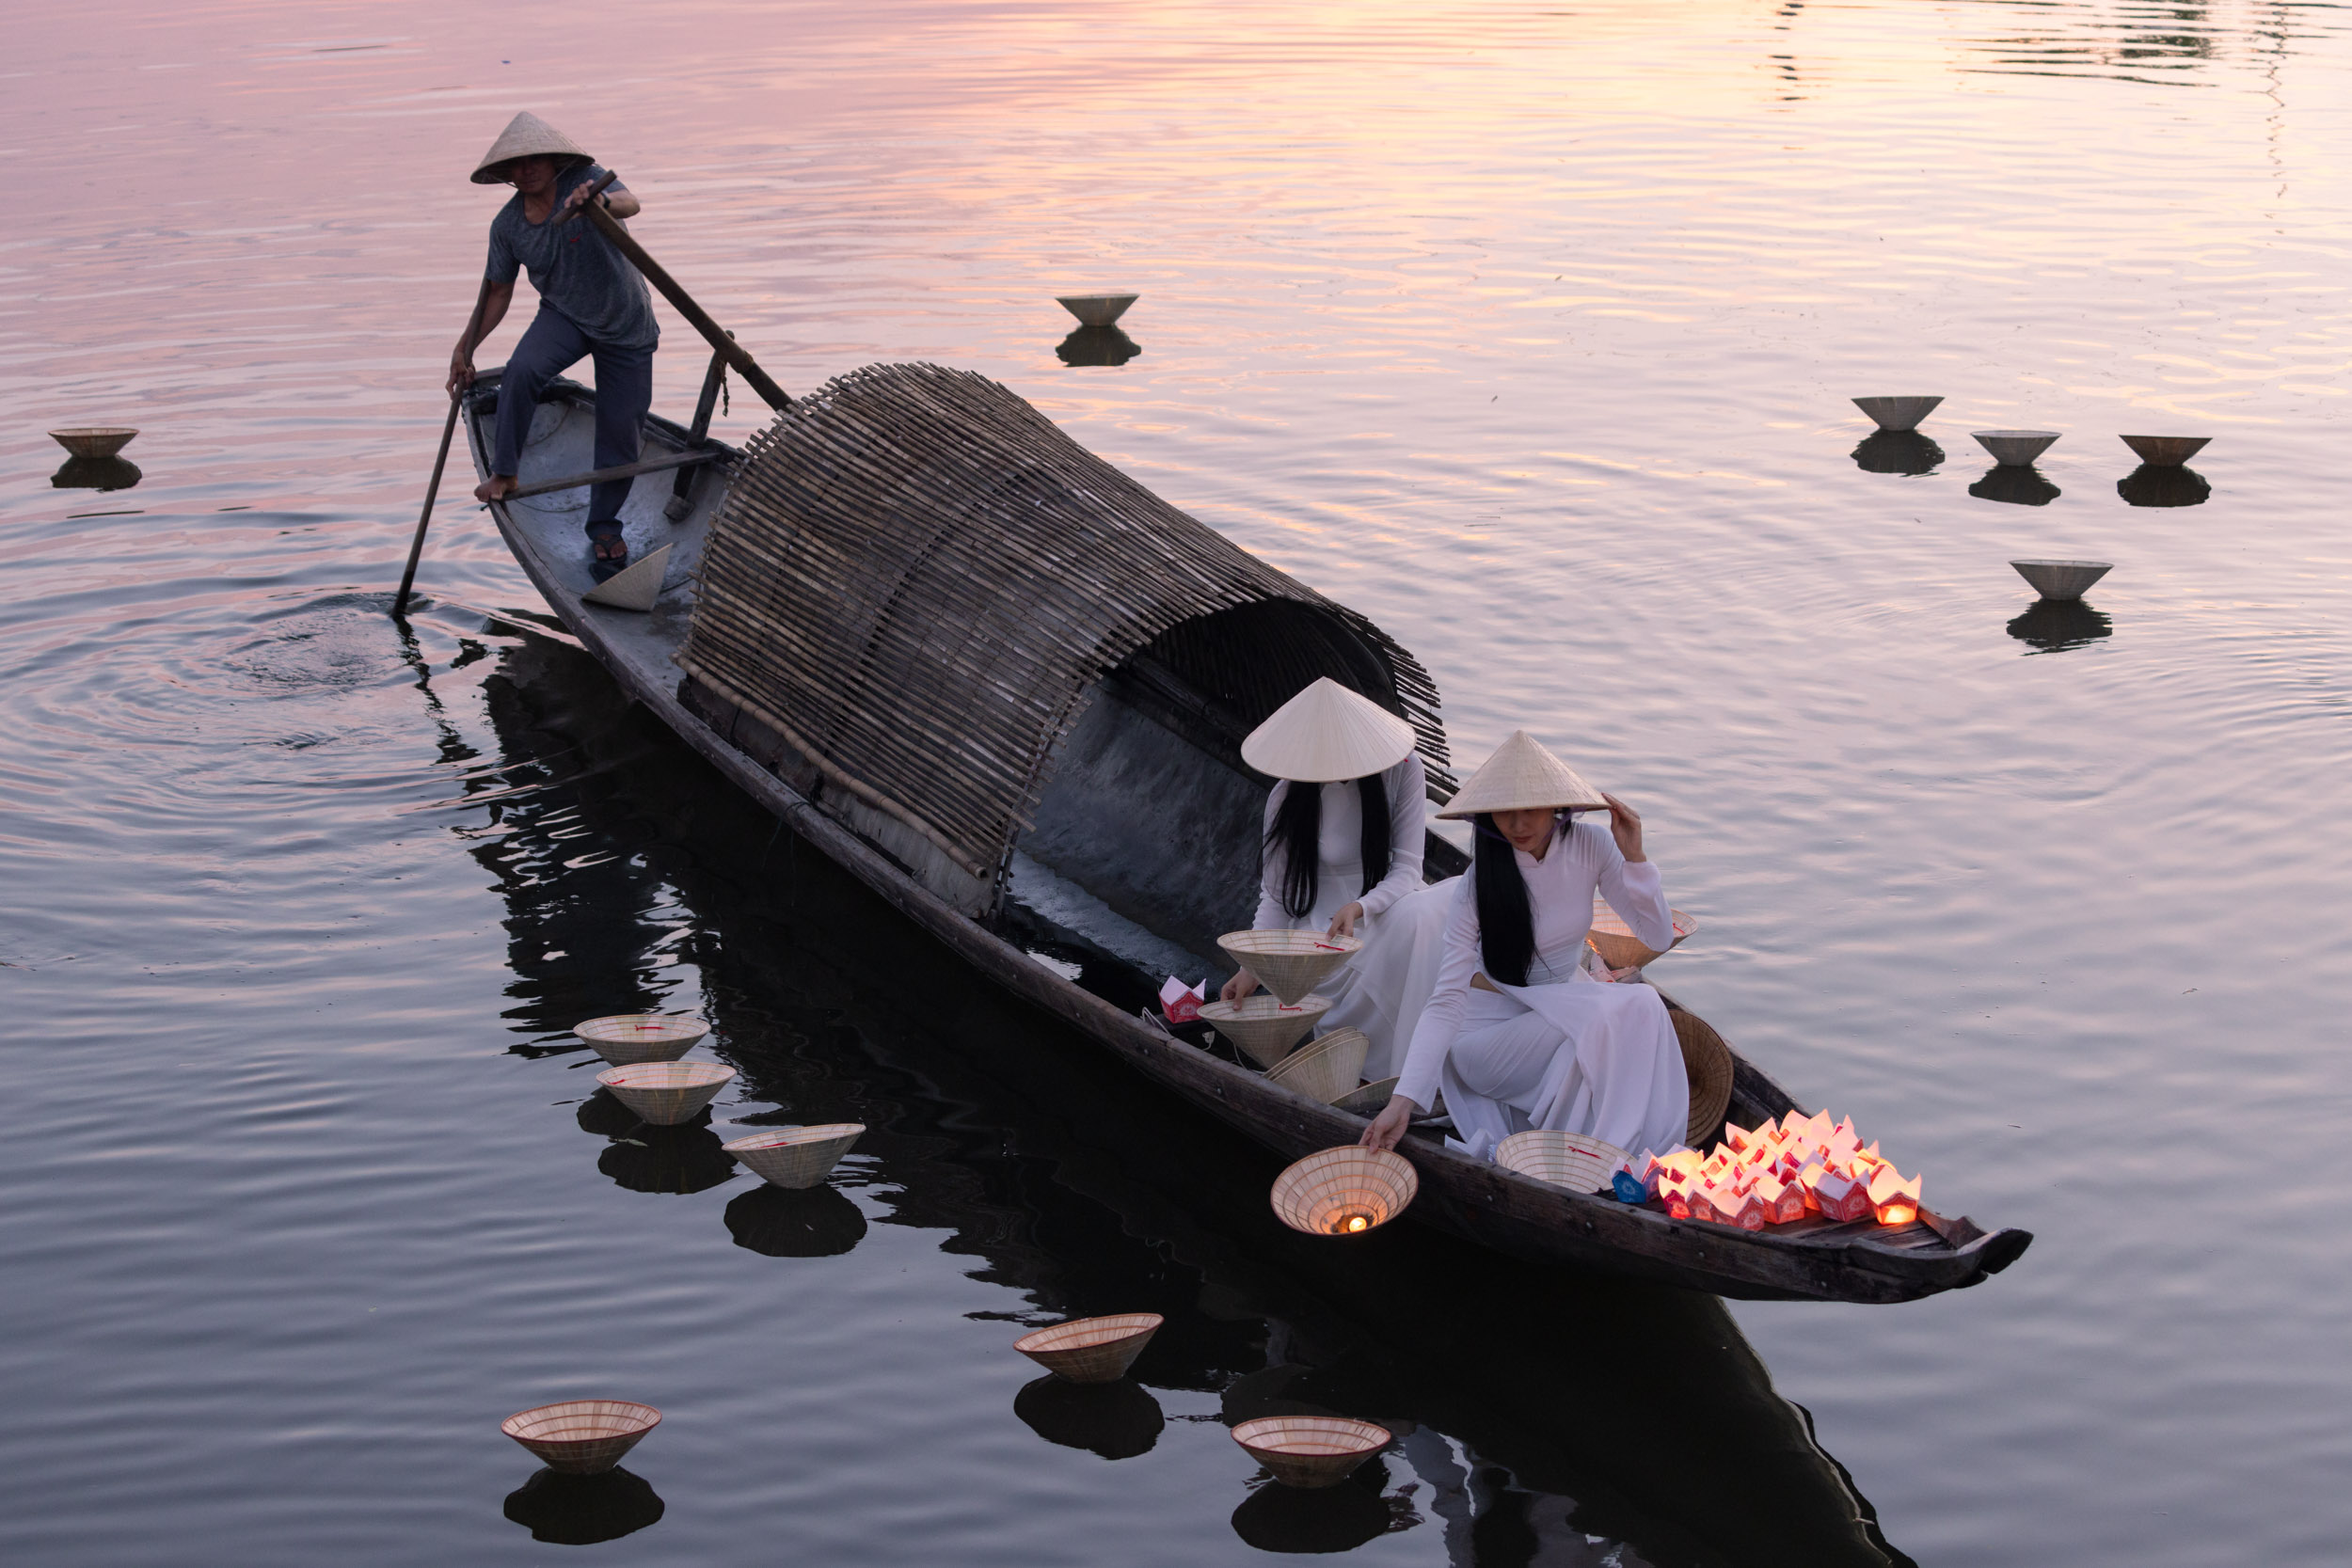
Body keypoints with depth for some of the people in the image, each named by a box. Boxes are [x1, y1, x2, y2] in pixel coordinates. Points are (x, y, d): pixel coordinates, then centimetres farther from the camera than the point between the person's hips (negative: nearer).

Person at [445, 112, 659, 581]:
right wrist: (466, 347, -1)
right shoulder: (507, 225, -9)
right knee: (521, 371, -29)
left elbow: (630, 204, -43)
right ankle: (504, 473, -15)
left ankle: (603, 524, 23)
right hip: (563, 316, 2)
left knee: (621, 431, 1)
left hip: (625, 325, -2)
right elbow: (498, 294, 2)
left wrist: (602, 202, -66)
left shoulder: (585, 181, -21)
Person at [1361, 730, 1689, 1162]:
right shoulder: (1479, 883, -15)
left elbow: (1659, 937, -5)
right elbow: (1446, 1000, -20)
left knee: (1642, 1006, -28)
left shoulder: (1590, 845, -7)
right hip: (1495, 1018, -4)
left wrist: (1634, 856, -19)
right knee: (1613, 1016, -31)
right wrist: (1403, 1100, -31)